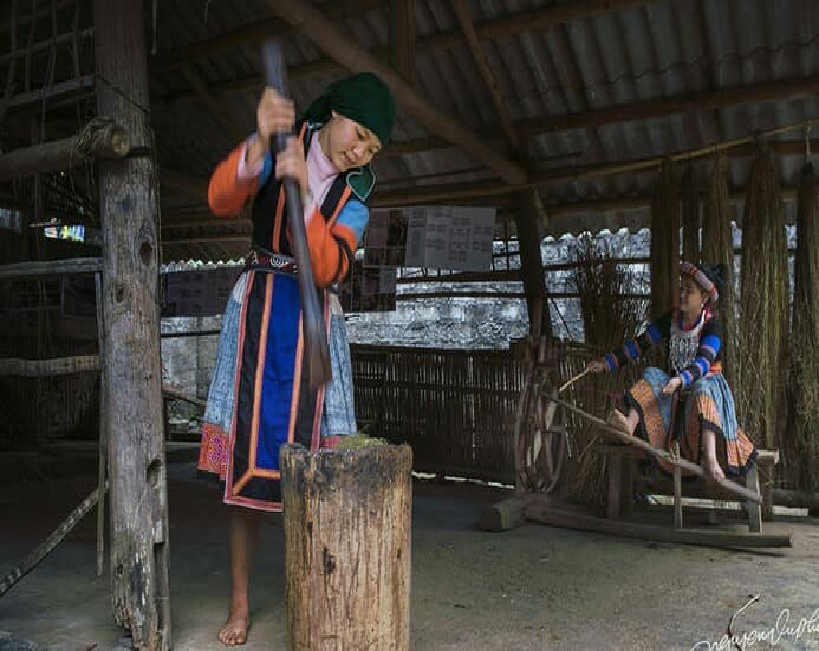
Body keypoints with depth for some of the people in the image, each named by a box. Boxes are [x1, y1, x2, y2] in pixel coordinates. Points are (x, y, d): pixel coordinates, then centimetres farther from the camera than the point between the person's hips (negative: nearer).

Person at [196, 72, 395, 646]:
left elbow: (328, 268, -13)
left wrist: (302, 187, -25)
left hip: (315, 319, 2)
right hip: (258, 308, -1)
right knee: (250, 453, -3)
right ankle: (240, 600, 8)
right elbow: (222, 200, -18)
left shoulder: (356, 191, 3)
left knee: (312, 456, -5)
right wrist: (260, 142, -35)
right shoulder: (282, 146, 0)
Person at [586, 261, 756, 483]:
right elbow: (640, 344, 6)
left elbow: (704, 362, -26)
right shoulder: (671, 319, 4)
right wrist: (607, 363, 0)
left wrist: (680, 380, -45)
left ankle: (710, 459, -56)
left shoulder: (712, 325, -11)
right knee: (651, 375, -19)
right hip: (676, 385, 6)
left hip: (706, 383, -5)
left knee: (703, 390, -38)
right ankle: (629, 424, -43)